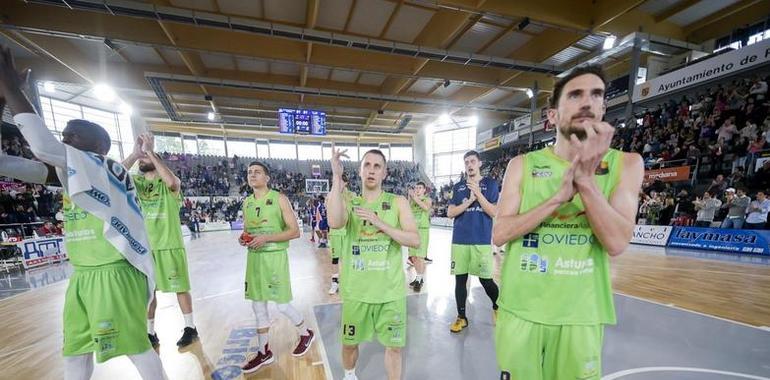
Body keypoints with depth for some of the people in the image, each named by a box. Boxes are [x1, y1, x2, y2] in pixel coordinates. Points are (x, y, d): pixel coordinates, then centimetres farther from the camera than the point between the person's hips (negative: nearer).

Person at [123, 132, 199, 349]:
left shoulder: (169, 183, -5)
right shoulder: (136, 182, 8)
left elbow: (171, 181, -30)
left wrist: (150, 152, -25)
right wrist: (134, 153, -17)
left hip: (170, 245, -4)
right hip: (144, 245, 5)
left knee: (180, 287, 5)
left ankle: (190, 328, 20)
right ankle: (150, 333, 29)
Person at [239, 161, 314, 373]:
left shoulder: (279, 199, -11)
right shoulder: (247, 202, 8)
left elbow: (295, 231, -14)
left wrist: (267, 238, -22)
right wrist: (243, 238, -3)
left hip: (275, 257, -6)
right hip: (253, 257, 6)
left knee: (282, 305, 2)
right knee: (258, 307, 14)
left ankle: (306, 334, 30)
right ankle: (264, 353, 32)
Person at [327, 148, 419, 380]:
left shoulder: (398, 202, -3)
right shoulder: (349, 203, 0)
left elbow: (415, 241, -11)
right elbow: (335, 223, -24)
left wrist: (380, 223, -21)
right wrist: (337, 177, -23)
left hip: (391, 290, -1)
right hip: (356, 289, 2)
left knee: (393, 346, 12)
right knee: (349, 342, 20)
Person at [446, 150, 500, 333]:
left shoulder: (491, 184, 1)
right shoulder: (458, 186, 9)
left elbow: (494, 212, -7)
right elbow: (450, 213, 1)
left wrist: (478, 193, -16)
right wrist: (469, 201, -11)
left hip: (482, 240, -3)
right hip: (460, 240, 3)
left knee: (486, 280, 6)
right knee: (460, 279, 8)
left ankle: (497, 308, 36)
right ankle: (461, 317, 24)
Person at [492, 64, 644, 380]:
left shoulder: (625, 164, -1)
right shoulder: (523, 165, -3)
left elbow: (617, 243, -13)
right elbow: (499, 234, -11)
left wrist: (586, 179, -24)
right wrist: (559, 197, -21)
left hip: (580, 314, 0)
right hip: (520, 309, 0)